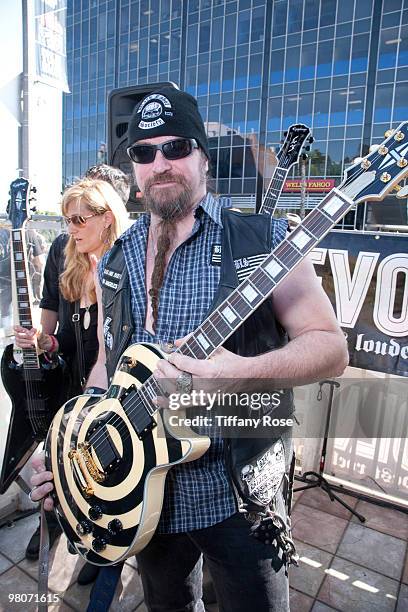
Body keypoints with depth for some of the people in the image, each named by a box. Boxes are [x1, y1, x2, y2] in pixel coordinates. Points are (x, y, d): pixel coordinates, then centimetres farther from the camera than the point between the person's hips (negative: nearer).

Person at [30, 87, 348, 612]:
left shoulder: (261, 240, -12)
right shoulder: (113, 263, 4)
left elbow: (331, 347, -13)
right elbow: (107, 363, 11)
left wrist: (242, 374, -31)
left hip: (238, 494, -4)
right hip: (145, 491, 5)